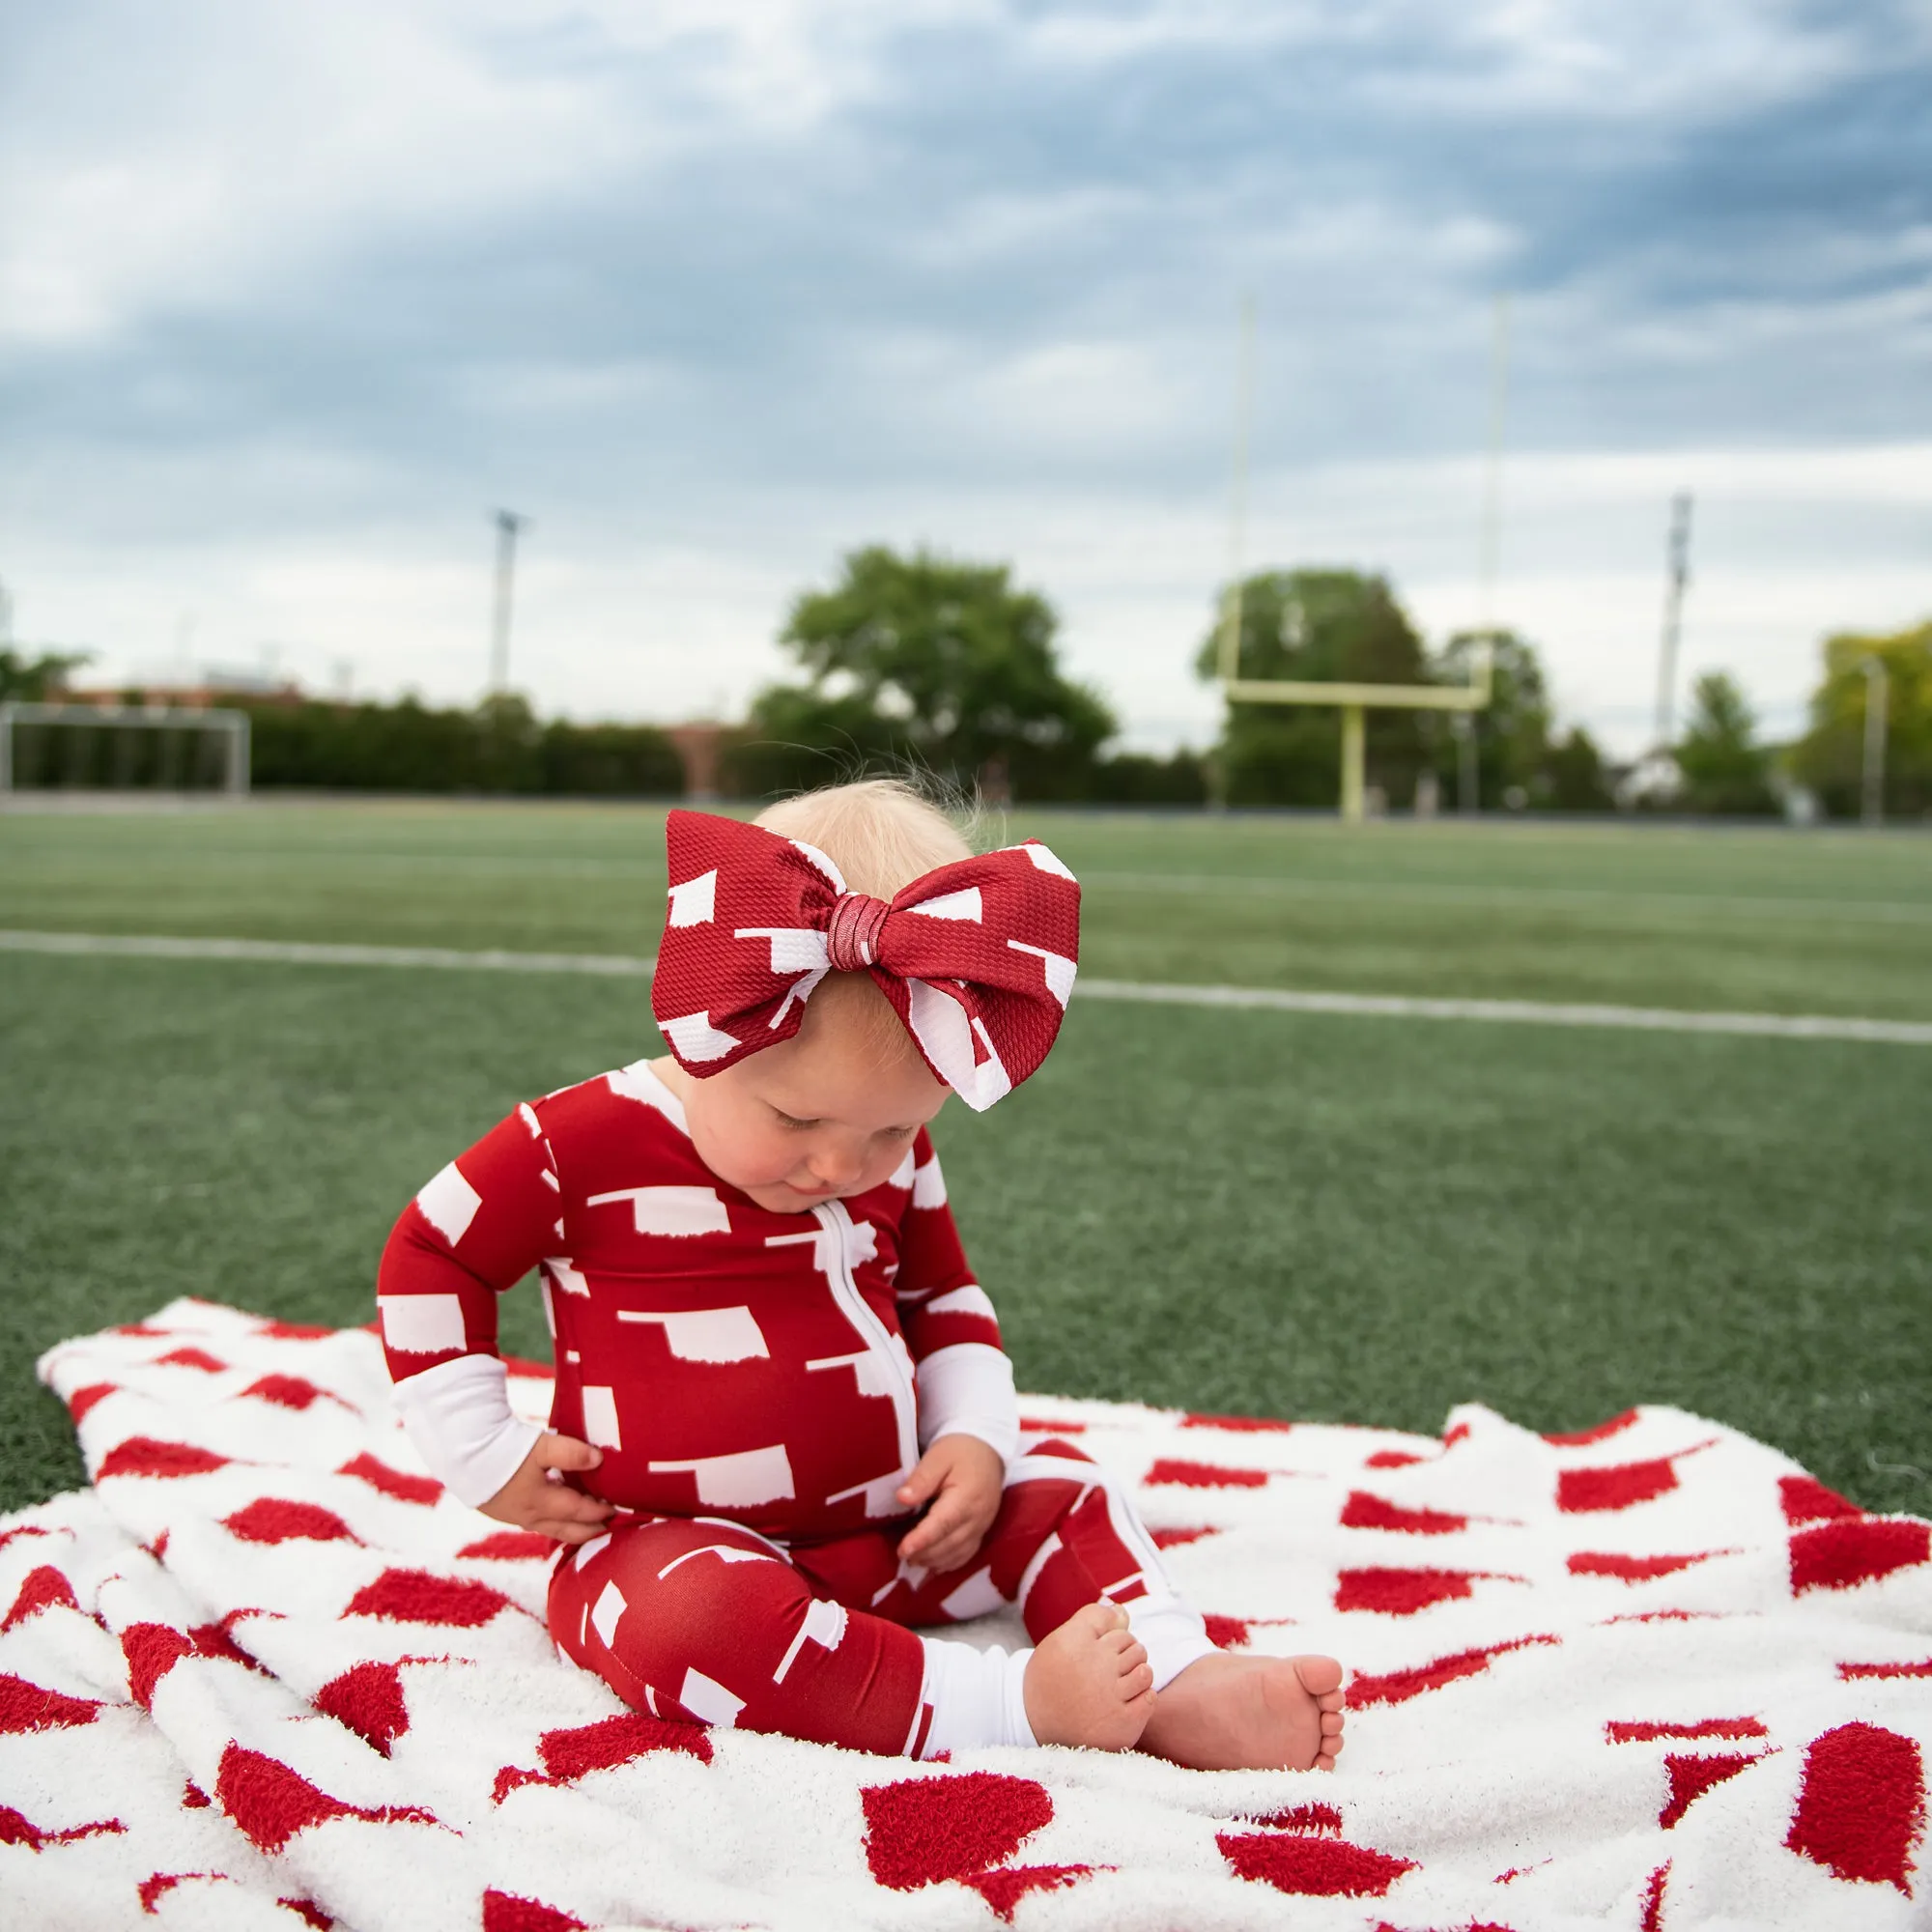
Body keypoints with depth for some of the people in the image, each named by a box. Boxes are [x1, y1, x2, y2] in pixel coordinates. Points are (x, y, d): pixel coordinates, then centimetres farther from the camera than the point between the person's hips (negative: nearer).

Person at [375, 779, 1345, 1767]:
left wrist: (972, 1437, -1)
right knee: (700, 1615, -38)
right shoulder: (585, 1146, -15)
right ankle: (1012, 1701, -38)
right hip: (680, 1542, -6)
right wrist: (488, 1456, -8)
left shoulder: (893, 1162, 2)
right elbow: (429, 1260, -3)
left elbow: (944, 1303, 18)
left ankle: (1176, 1683, -18)